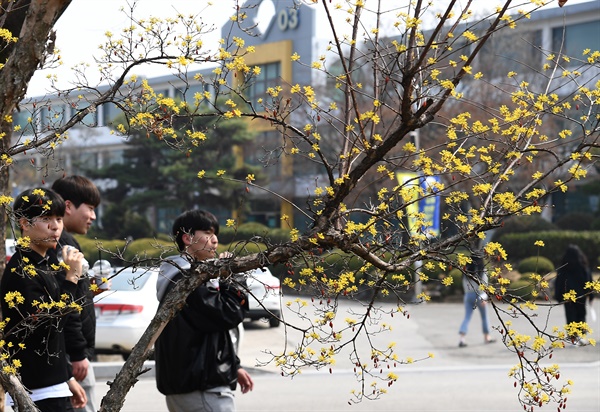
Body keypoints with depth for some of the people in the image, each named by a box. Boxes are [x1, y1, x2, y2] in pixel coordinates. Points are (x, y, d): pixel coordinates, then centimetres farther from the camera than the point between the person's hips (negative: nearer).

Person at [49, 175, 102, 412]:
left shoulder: (63, 242, 16)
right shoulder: (64, 244, -14)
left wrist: (89, 292, 13)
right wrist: (78, 354, -20)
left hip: (66, 353, 10)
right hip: (70, 353, -10)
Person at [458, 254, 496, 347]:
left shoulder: (466, 271, 3)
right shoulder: (482, 271, -8)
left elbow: (465, 284, 10)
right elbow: (483, 284, -14)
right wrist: (483, 297, -16)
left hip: (468, 295, 3)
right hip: (478, 294, -3)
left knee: (467, 317, 0)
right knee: (484, 317, 15)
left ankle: (461, 338, -18)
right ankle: (487, 337, 27)